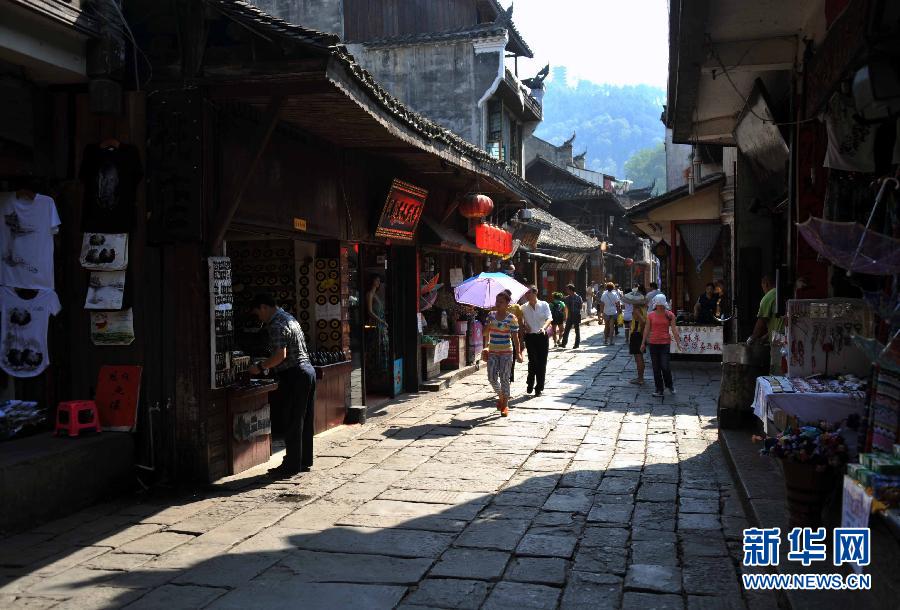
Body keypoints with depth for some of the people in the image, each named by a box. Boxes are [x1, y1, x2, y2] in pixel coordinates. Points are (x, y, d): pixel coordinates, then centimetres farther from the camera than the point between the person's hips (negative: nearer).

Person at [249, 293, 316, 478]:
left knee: (293, 423, -3)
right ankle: (304, 462, 20)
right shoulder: (288, 318, 18)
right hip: (307, 370, 10)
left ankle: (292, 466, 3)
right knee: (305, 421, 13)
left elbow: (281, 354, -23)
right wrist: (268, 365, 20)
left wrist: (260, 367, -11)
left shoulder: (276, 325, -13)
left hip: (294, 376, -10)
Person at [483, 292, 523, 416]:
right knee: (492, 377, 1)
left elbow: (515, 337, -8)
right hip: (492, 351, 4)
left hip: (506, 351, -4)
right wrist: (489, 323, -12)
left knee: (504, 378, -3)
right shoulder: (491, 315, 6)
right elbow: (485, 333, 7)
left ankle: (505, 405, 8)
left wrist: (518, 352, -12)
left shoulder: (512, 318, -7)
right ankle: (501, 396, 29)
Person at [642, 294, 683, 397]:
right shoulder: (650, 315, 4)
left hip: (665, 343, -2)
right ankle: (659, 389, 16)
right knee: (656, 367, 6)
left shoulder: (670, 315, 0)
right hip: (653, 343, 2)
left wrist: (678, 342, -9)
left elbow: (674, 329, -3)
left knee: (665, 366, -10)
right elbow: (647, 329, 9)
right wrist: (643, 342, 10)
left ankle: (669, 385, 15)